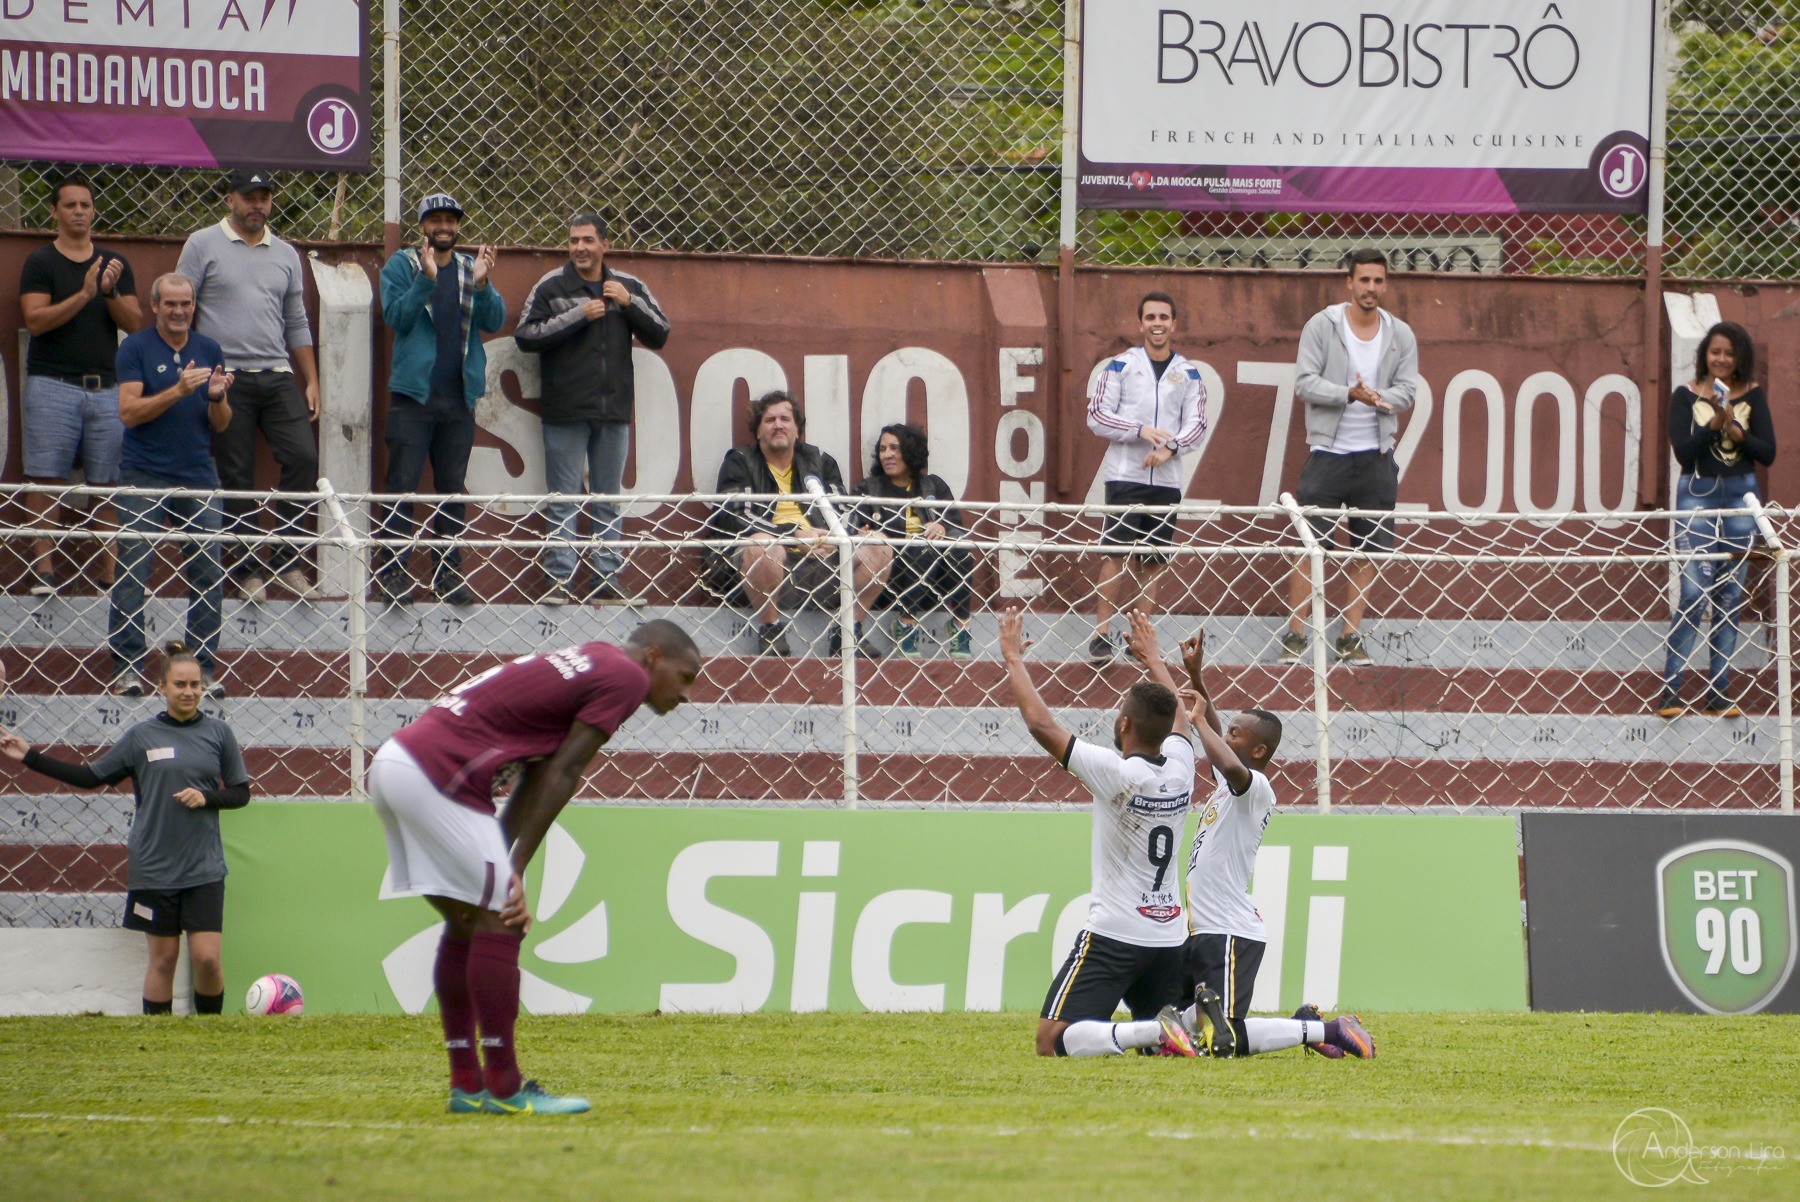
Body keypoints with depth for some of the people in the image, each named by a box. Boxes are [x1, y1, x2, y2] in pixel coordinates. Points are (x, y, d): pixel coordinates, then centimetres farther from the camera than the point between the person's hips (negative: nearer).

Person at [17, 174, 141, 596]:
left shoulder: (115, 264, 15)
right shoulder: (41, 262, 4)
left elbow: (135, 324, 9)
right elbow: (36, 319, -8)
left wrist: (111, 294, -9)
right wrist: (83, 295, -18)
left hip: (106, 386, 3)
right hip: (52, 385, -3)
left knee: (105, 483, 0)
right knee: (46, 480, -8)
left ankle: (108, 569, 1)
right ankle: (43, 567, -8)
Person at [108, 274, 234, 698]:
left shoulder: (209, 350, 12)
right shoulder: (135, 349, 1)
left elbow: (220, 424, 13)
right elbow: (129, 412, -9)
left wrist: (217, 397, -9)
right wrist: (178, 391, -19)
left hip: (199, 477, 4)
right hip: (144, 477, -4)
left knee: (207, 575, -1)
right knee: (133, 572, -8)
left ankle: (205, 667, 6)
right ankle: (127, 667, -4)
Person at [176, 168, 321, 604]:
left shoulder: (285, 255, 15)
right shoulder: (203, 245, 2)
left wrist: (311, 381, 15)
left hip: (277, 376, 4)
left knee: (304, 457, -10)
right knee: (237, 477, -2)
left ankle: (285, 558, -1)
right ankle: (249, 568, 5)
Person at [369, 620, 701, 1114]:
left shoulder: (584, 663, 25)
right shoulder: (625, 675, -3)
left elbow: (536, 777, 16)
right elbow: (561, 775, -8)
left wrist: (504, 866, 7)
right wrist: (516, 869, -8)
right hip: (436, 772, -10)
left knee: (466, 922, 16)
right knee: (500, 921, -7)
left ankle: (466, 1086, 19)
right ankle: (503, 1089, -7)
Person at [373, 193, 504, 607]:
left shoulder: (472, 268, 12)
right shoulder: (402, 265, 3)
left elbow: (495, 320, 1)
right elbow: (396, 316, -11)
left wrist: (482, 284, -17)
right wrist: (426, 279, -23)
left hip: (459, 397, 4)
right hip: (413, 393, -4)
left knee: (452, 490, 7)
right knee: (402, 486, -6)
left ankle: (448, 573, 12)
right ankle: (392, 572, -6)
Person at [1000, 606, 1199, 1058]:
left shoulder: (1116, 773, -16)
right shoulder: (1179, 767, 2)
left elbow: (1041, 723, -13)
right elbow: (1175, 713, 25)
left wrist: (1013, 658, -2)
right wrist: (1152, 658, 41)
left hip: (1114, 935, -7)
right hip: (1169, 935, 7)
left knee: (1053, 1041, -11)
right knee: (1160, 1039, 20)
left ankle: (1158, 1032, -29)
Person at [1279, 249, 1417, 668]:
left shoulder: (1401, 336, 6)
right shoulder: (1322, 326, -3)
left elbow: (1406, 391, 3)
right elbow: (1304, 382, -9)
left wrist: (1377, 397, -19)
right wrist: (1350, 394, -23)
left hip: (1376, 456, 3)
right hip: (1328, 452, -3)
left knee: (1367, 553, 4)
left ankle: (1350, 638, 12)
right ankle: (1295, 637, -1)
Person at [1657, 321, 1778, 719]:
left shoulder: (1752, 396, 6)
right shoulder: (1686, 396, 0)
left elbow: (1768, 453, 1)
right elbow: (1683, 453, -8)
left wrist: (1735, 430, -15)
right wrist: (1714, 424, -21)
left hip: (1740, 496, 3)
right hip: (1697, 496, -3)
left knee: (1731, 597, 5)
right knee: (1694, 592, -11)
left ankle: (1719, 694, 8)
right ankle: (1670, 690, -8)